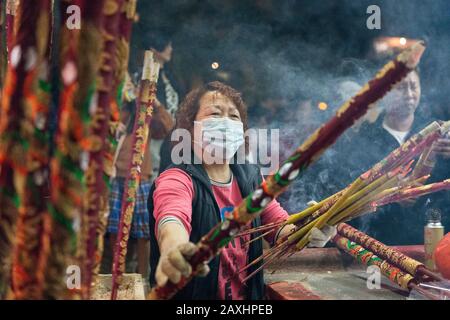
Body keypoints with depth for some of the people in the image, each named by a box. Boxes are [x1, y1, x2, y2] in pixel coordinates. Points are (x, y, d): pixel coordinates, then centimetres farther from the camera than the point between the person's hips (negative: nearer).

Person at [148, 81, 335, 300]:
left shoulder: (250, 177, 8)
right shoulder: (177, 180, -10)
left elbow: (279, 225, 8)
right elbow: (172, 218, -30)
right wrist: (173, 250, -52)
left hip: (248, 294, 5)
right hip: (193, 293, -5)